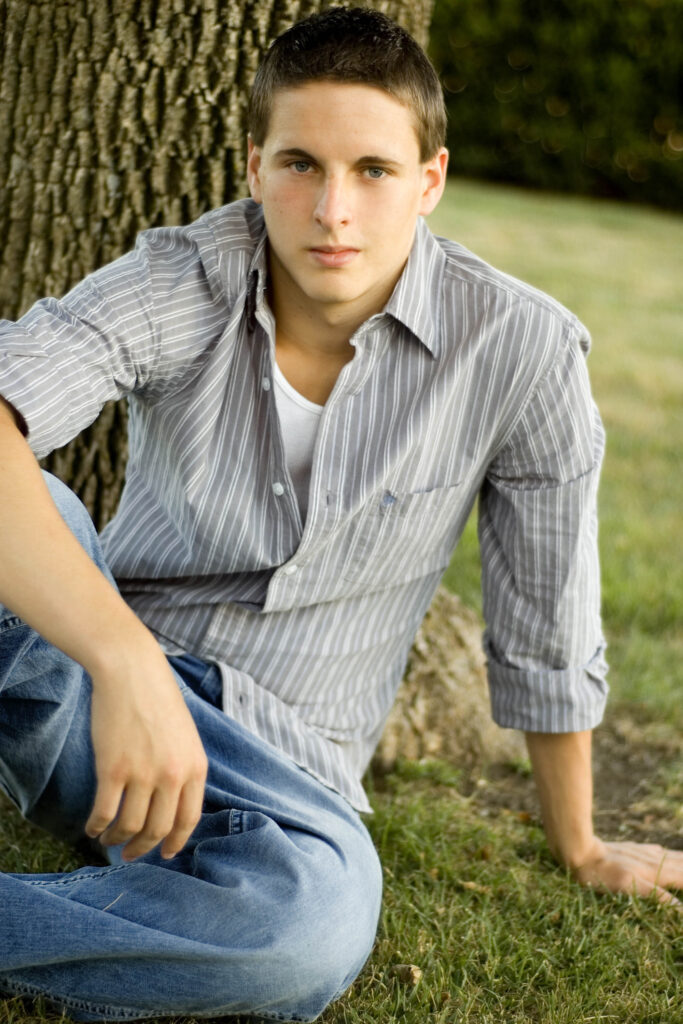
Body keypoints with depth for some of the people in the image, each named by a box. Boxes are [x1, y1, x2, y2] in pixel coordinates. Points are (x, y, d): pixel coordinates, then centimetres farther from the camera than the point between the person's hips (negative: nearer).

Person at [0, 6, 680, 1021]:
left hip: (279, 767, 1)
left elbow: (547, 629, 0)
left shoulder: (521, 346, -12)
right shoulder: (181, 284, -12)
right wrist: (127, 662, -45)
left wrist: (578, 848, 13)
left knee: (320, 921, -38)